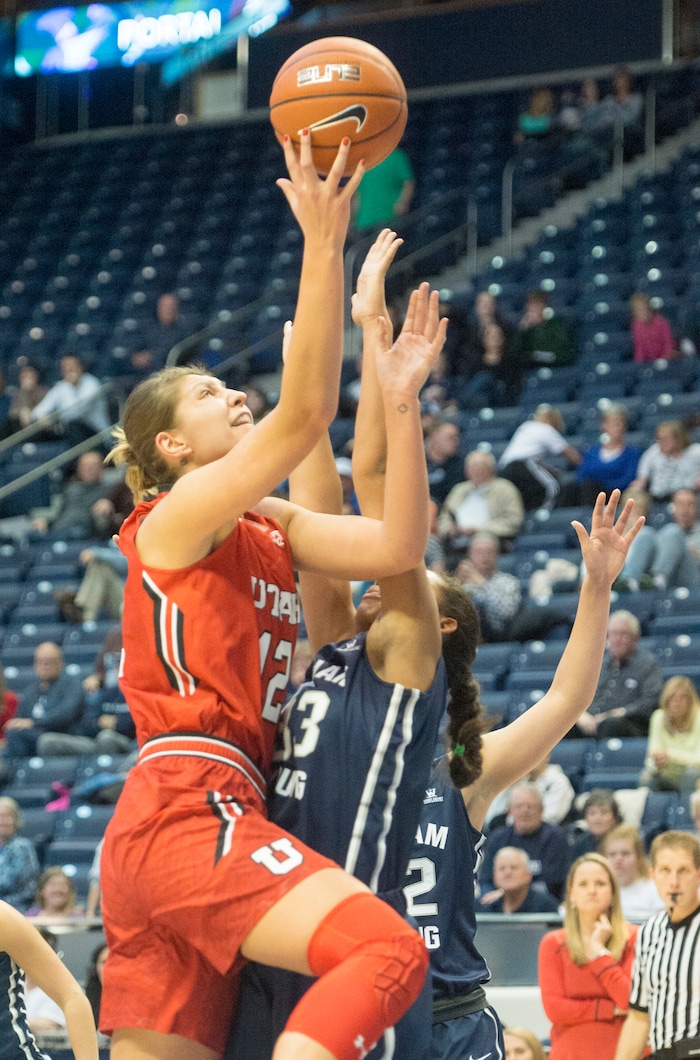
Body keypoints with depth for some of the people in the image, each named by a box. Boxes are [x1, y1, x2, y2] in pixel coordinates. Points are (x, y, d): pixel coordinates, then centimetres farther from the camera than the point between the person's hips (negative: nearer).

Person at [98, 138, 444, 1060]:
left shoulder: (267, 527, 21)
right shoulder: (179, 513, -2)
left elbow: (396, 547, 6)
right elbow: (305, 414, -17)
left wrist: (401, 398, 3)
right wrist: (323, 244, -19)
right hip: (187, 808, -9)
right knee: (387, 950, -24)